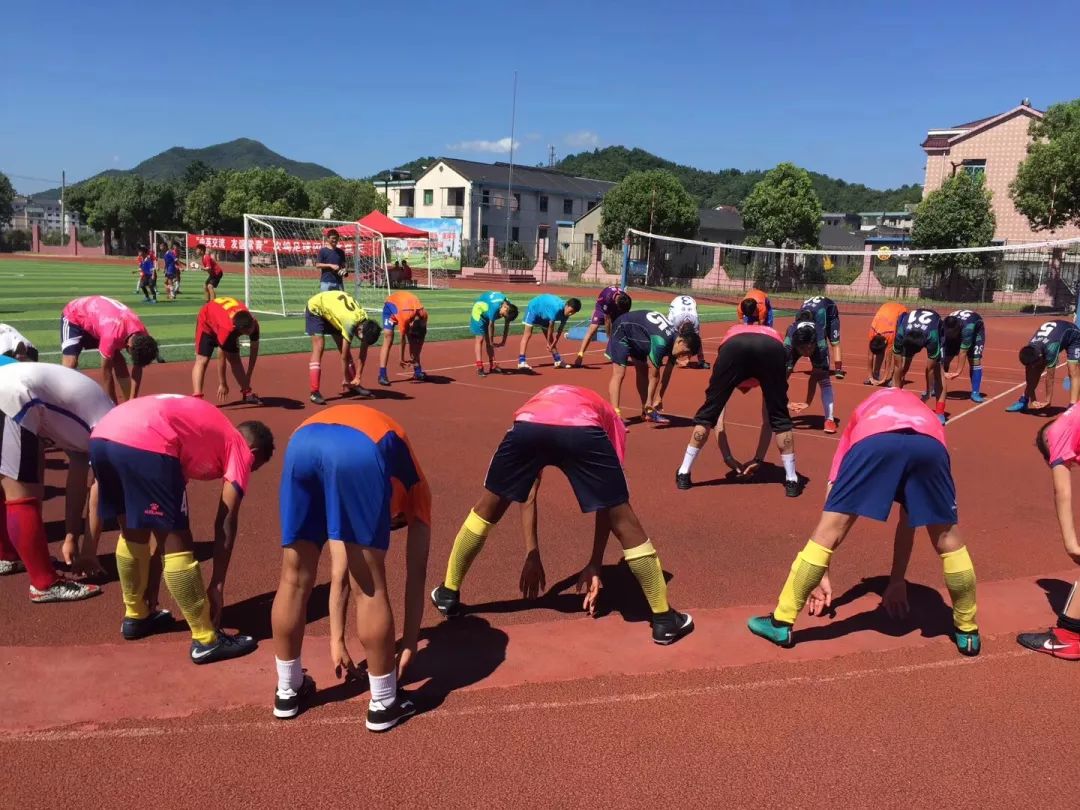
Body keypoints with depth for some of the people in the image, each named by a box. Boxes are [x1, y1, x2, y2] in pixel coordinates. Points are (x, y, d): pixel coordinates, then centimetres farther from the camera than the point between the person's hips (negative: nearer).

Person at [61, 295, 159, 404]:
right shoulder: (112, 335, -42)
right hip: (74, 316, -6)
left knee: (118, 361, -1)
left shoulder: (142, 335, -23)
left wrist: (132, 401, -15)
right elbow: (106, 371, -31)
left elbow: (137, 368, -11)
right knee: (70, 363, -24)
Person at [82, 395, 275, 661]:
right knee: (177, 545, 3)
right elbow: (226, 523, 11)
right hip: (145, 444, -8)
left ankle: (135, 616, 43)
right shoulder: (240, 449, 18)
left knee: (133, 533, 27)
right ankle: (206, 641, 13)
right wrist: (217, 585, 16)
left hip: (101, 436, 8)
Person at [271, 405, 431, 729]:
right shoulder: (413, 487, 37)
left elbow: (339, 574, 43)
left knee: (295, 580, 19)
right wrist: (410, 644, 38)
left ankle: (288, 691, 36)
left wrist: (337, 640, 48)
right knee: (369, 587, 9)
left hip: (302, 442, 4)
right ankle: (384, 703, 23)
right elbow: (416, 575, 33)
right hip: (362, 450, -4)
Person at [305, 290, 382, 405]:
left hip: (333, 310, 7)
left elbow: (363, 353, -9)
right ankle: (314, 392, -22)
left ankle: (350, 386, 17)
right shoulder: (350, 323, -39)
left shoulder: (366, 323, -19)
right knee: (319, 348, -19)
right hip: (315, 308, -7)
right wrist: (346, 379, -22)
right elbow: (344, 356, -30)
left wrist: (357, 377, -10)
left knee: (344, 349, 4)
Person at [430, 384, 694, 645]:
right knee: (626, 525, 16)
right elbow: (607, 501, 34)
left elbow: (527, 491, 46)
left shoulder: (538, 402, 47)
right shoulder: (610, 419, 40)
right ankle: (664, 619, 25)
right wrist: (595, 563, 38)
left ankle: (448, 594, 39)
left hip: (528, 425, 2)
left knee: (485, 512, 26)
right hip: (584, 432, -2)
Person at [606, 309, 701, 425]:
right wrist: (650, 400, -24)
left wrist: (659, 399, -7)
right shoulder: (660, 342, -38)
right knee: (619, 373, -16)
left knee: (643, 372, 9)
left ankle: (647, 411, 17)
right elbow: (654, 375, -30)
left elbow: (667, 374, -9)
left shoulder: (675, 340, -14)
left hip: (639, 337, 8)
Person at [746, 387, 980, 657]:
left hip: (872, 440, -1)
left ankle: (781, 623, 18)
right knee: (948, 541, 23)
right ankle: (968, 631, 37)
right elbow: (908, 518, 45)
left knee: (827, 533, 11)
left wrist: (822, 574, 43)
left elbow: (834, 500, 38)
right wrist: (897, 579, 50)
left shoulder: (858, 420, 44)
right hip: (929, 443, 2)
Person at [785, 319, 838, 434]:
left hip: (818, 342, -1)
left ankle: (830, 419, -13)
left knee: (824, 380, -16)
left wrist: (808, 402, -38)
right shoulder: (787, 346, -44)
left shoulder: (821, 346, -43)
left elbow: (814, 376, -37)